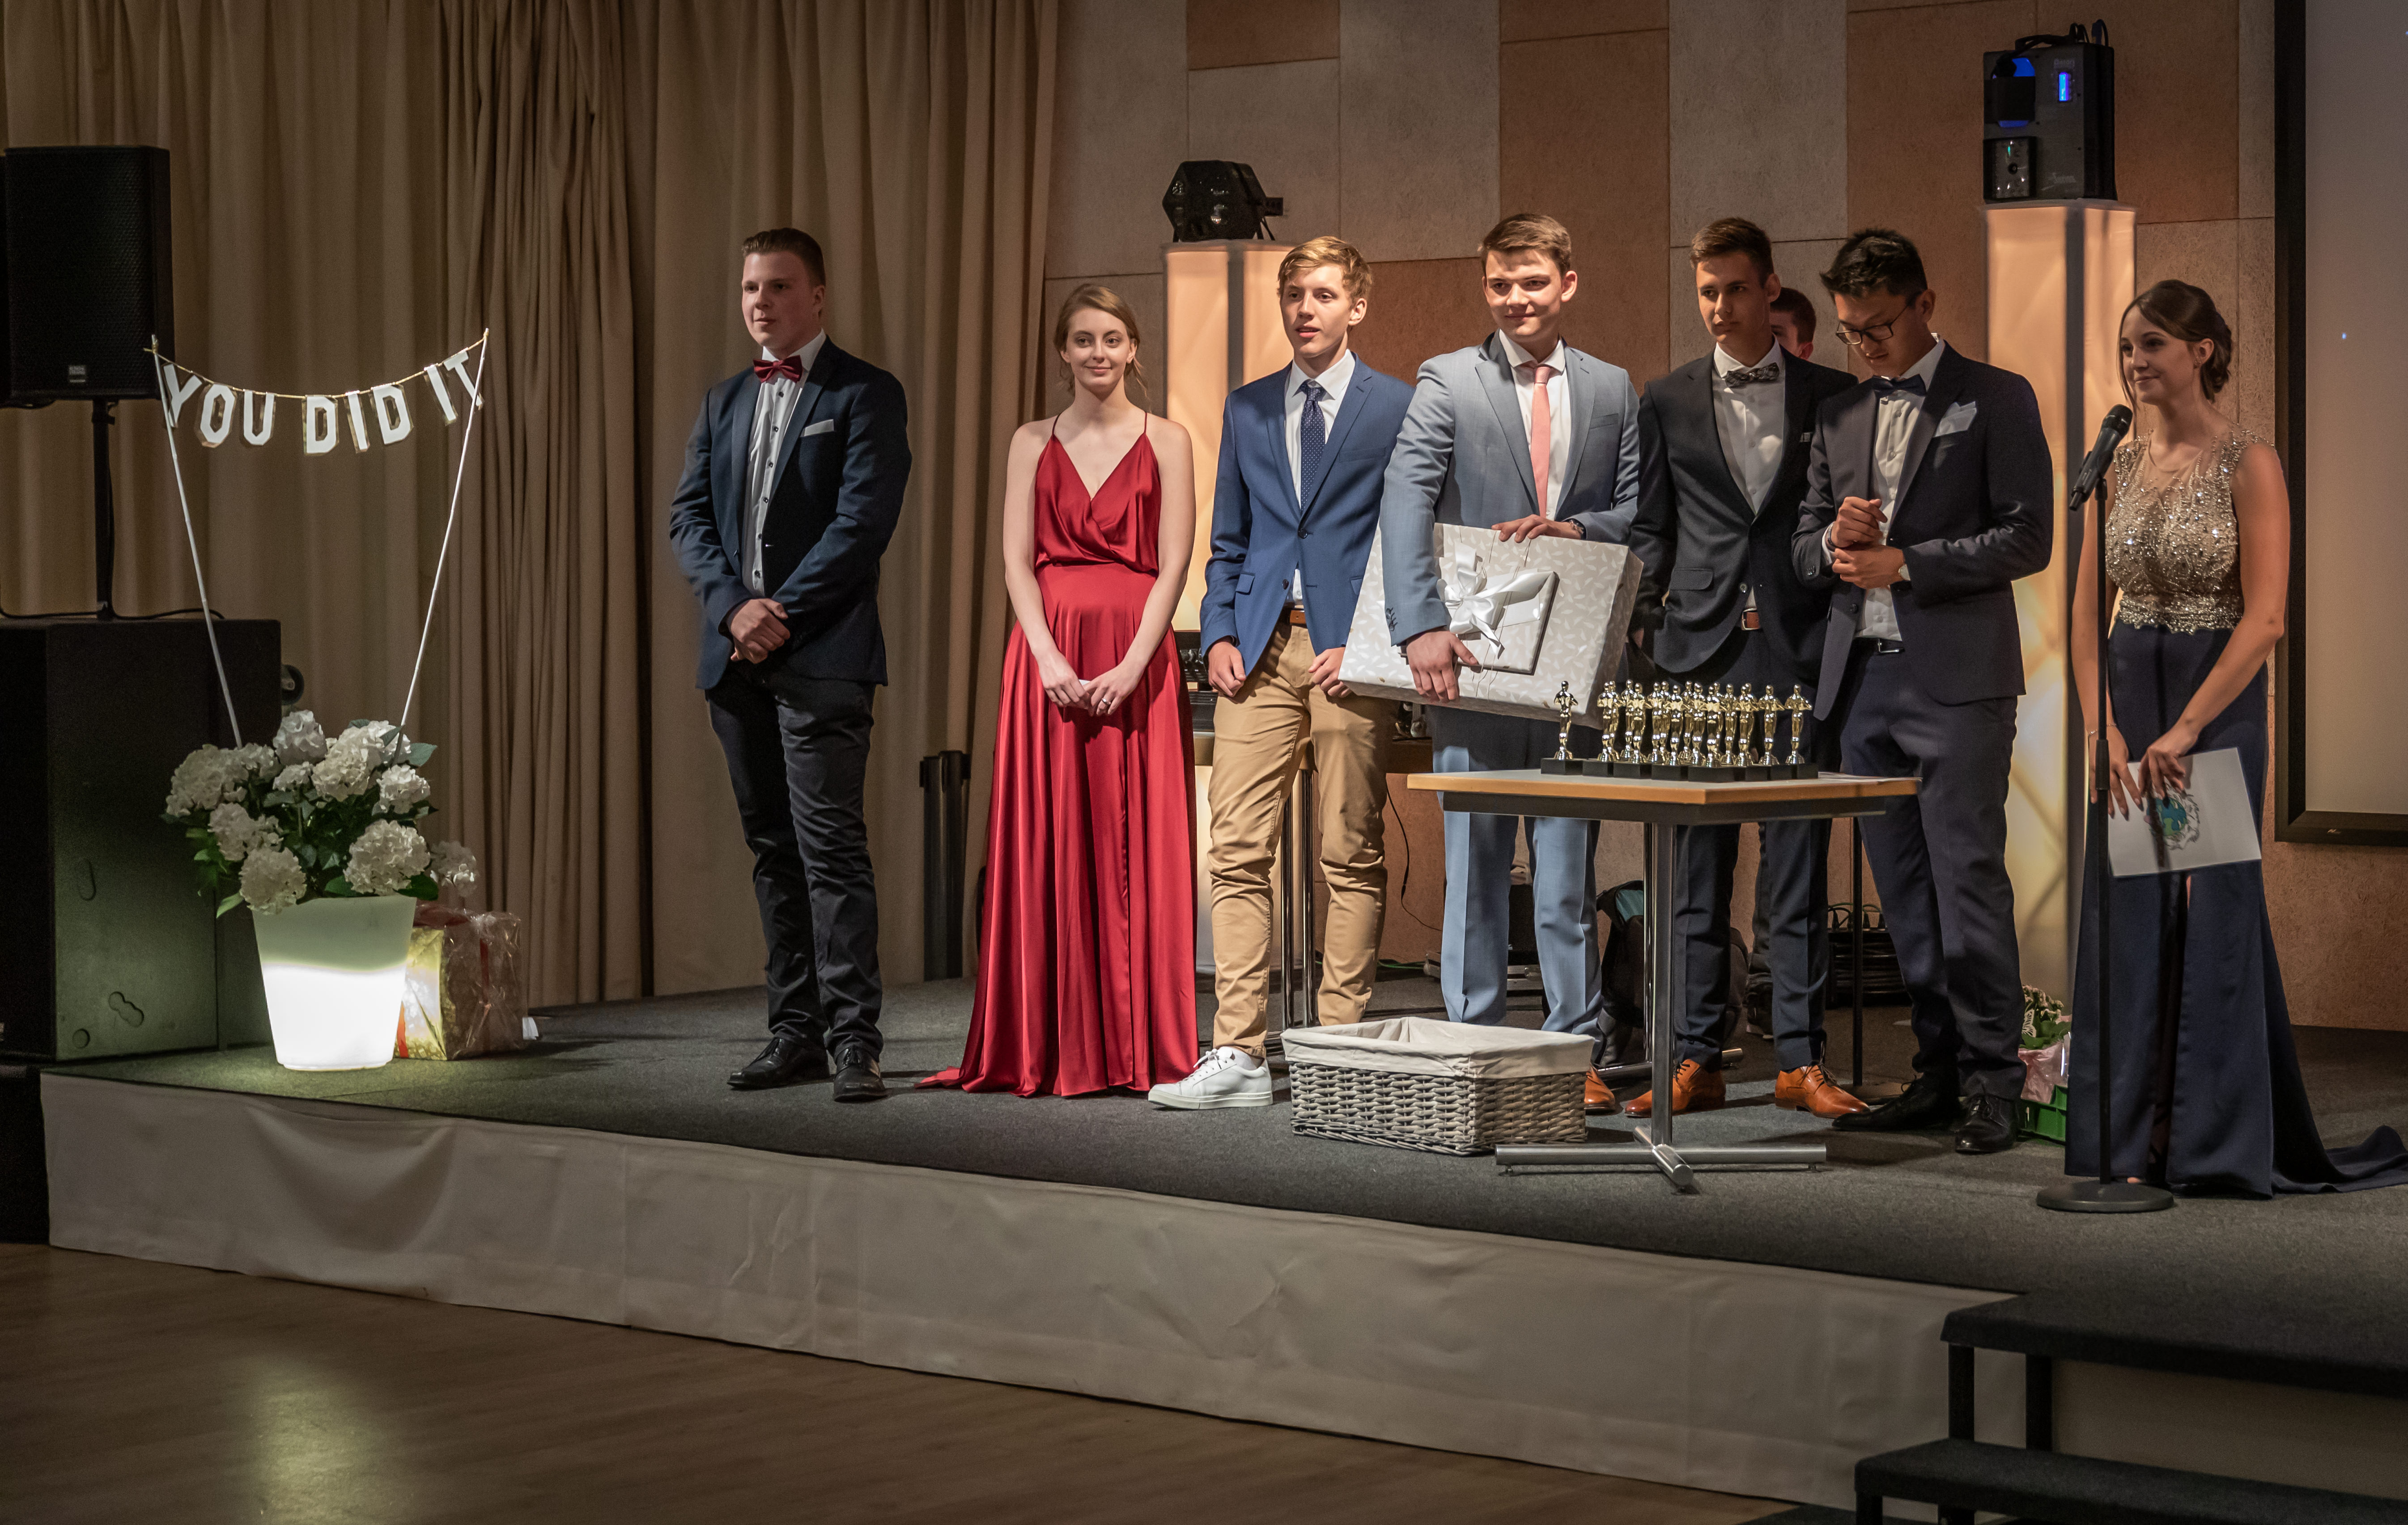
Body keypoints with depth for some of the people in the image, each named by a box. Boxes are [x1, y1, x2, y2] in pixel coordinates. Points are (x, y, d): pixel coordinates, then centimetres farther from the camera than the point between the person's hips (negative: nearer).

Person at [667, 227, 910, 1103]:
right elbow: (688, 518, 10)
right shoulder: (724, 402, 18)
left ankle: (852, 1039, -10)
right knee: (773, 851, 9)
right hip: (737, 658, 6)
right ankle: (796, 1032, 13)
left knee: (830, 847, -11)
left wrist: (782, 613, -14)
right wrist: (734, 604, -8)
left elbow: (863, 522, -10)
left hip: (820, 659, -6)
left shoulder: (865, 396, -1)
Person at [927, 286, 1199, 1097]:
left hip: (1137, 659, -1)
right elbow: (1017, 562, 4)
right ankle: (1049, 1050, 3)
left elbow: (1173, 567, -1)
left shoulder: (1165, 443, 6)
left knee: (1134, 842, -3)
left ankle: (1137, 1046, 1)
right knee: (1048, 846, -1)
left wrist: (1130, 667, -13)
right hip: (1049, 656, 1)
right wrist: (1050, 659, -11)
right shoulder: (1033, 443, 11)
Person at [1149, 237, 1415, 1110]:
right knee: (1237, 853, -4)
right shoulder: (1247, 409, 16)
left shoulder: (1400, 409, 2)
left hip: (1349, 653, -4)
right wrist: (1219, 635, 4)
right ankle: (1238, 1058, -4)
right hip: (1259, 651, 4)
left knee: (1351, 859, 0)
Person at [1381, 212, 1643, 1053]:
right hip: (1472, 657, -2)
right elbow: (1404, 505, -10)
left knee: (1569, 864, 4)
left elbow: (1638, 516, 11)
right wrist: (1422, 628, -22)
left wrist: (1572, 529, -11)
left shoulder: (1612, 391, 12)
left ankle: (1575, 1049, 10)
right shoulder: (1447, 382, 1)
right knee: (1475, 861, 3)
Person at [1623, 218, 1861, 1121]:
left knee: (1797, 866, 0)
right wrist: (1646, 601, -4)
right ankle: (1696, 1059, 8)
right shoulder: (1668, 402, 11)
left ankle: (1801, 1058, 3)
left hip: (1800, 653, -1)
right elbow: (1650, 527, 14)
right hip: (1701, 652, 1)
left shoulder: (1833, 396, 8)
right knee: (1698, 866, 3)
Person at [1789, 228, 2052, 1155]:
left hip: (1957, 679, -6)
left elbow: (2028, 538, -7)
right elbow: (1806, 552, 21)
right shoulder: (1840, 416, 18)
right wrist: (1835, 540, -3)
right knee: (1904, 895, 7)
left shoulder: (1996, 400, 1)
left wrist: (1904, 564, -12)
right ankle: (1940, 1073, 13)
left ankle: (1992, 1084, -4)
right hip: (1863, 679, 6)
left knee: (1967, 882, -9)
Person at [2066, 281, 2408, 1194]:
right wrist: (2105, 732, -4)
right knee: (2125, 922, 5)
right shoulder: (2121, 465, 8)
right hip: (2129, 698, 5)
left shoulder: (2248, 466, -9)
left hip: (2218, 705, -5)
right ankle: (2131, 1143, 11)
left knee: (2212, 916, -2)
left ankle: (2216, 1148, 6)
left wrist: (2182, 732, -18)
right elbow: (2088, 611, 8)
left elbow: (2265, 618, -15)